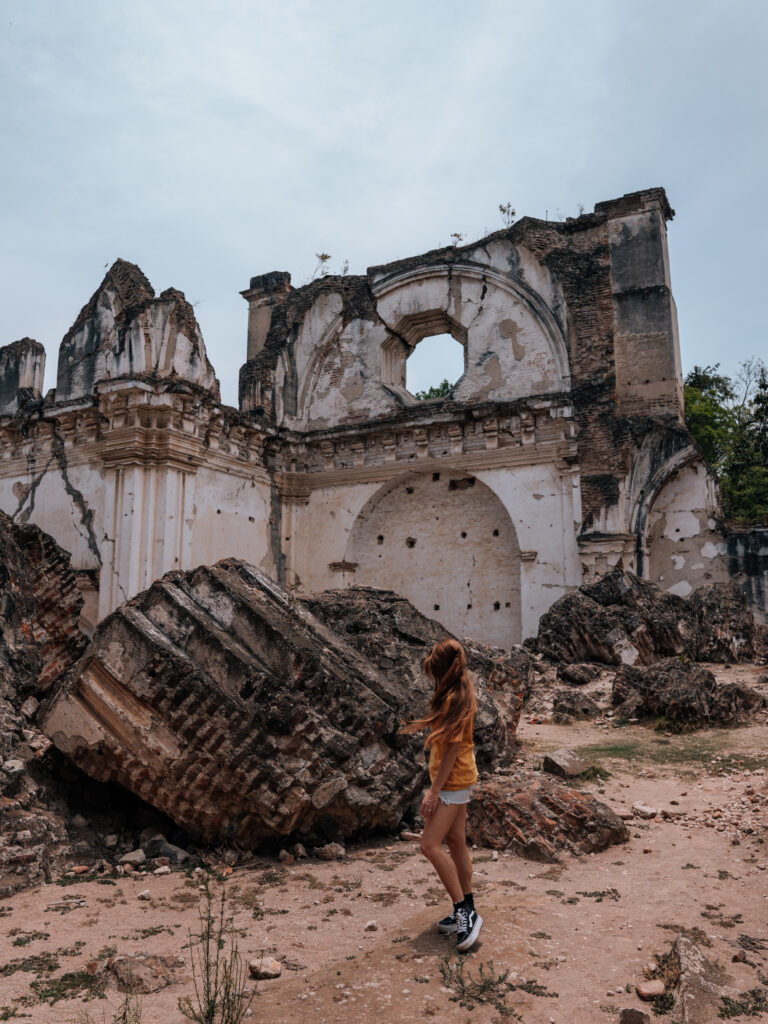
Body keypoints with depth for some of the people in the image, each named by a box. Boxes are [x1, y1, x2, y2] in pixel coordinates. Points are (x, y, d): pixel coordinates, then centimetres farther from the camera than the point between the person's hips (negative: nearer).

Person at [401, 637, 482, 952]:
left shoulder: (455, 698, -22)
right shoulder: (458, 693, 8)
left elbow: (453, 748, -23)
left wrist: (434, 790, -21)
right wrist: (420, 725, 34)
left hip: (452, 780, -10)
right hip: (459, 779, 10)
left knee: (431, 845, -10)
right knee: (455, 843, 15)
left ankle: (466, 912, -5)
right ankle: (465, 912, 25)